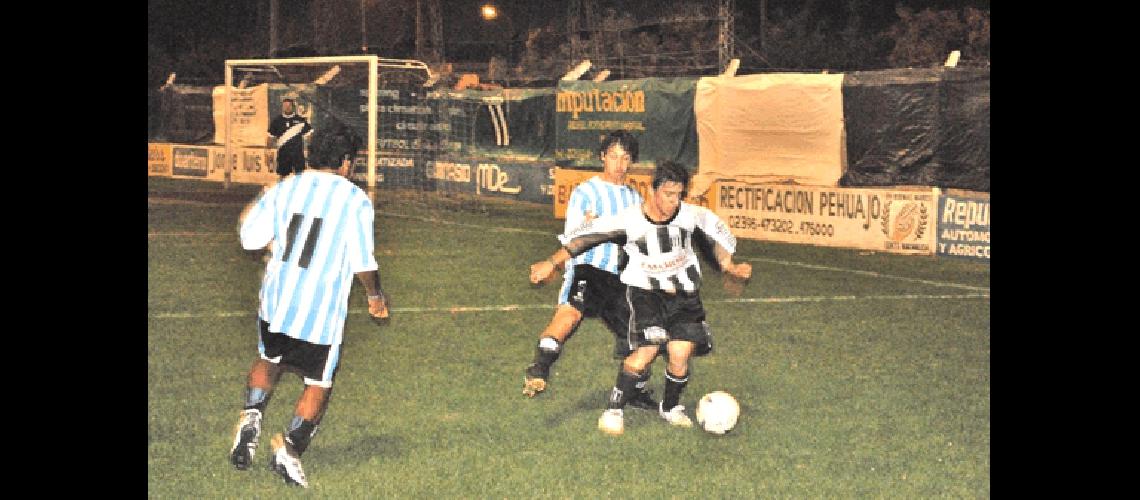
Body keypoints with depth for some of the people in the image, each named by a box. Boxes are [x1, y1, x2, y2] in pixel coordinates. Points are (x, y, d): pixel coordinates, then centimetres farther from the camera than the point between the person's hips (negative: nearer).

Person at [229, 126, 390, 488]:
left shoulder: (284, 188, 5)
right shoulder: (355, 200, -6)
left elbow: (250, 238, 7)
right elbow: (363, 262, -8)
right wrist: (375, 297, 10)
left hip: (276, 299, 4)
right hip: (322, 309, -4)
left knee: (269, 360, 27)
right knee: (319, 384, 9)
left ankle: (252, 417, 6)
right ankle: (290, 448, -3)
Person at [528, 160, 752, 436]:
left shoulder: (692, 215, -14)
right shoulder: (629, 220, -20)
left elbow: (717, 231, 8)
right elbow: (585, 236, -12)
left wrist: (729, 265, 10)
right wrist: (551, 263, -11)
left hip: (683, 291, 3)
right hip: (645, 289, -3)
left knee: (680, 354, -9)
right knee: (646, 351, -20)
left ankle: (670, 407, 20)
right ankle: (614, 410, -6)